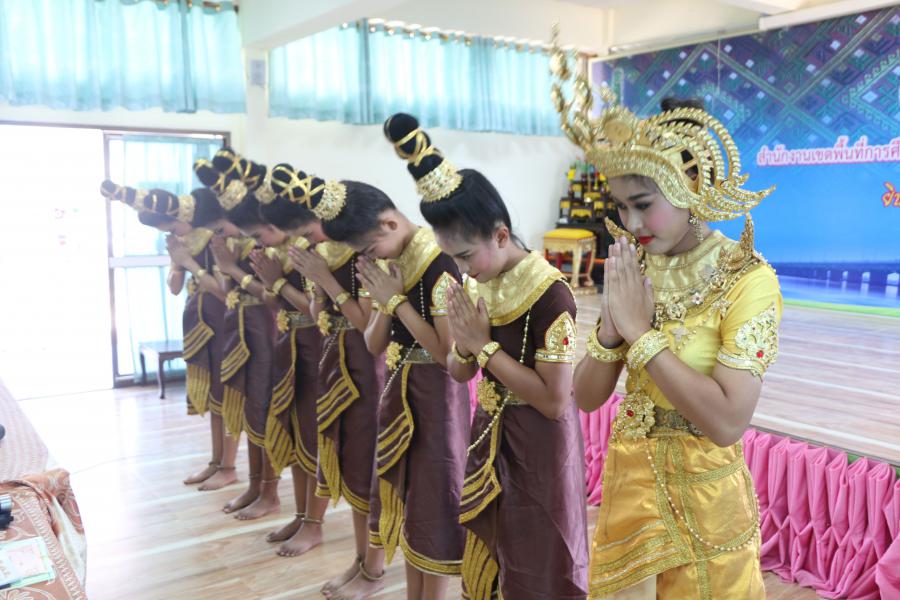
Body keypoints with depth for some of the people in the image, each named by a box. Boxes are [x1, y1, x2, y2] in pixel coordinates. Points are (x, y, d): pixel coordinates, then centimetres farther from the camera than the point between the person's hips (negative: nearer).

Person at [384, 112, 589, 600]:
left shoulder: (549, 293, -23)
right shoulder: (478, 286, 0)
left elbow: (555, 400, -24)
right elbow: (459, 372, 8)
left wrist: (485, 345, -22)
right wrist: (465, 344, -15)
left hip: (537, 449, -7)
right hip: (489, 438, 7)